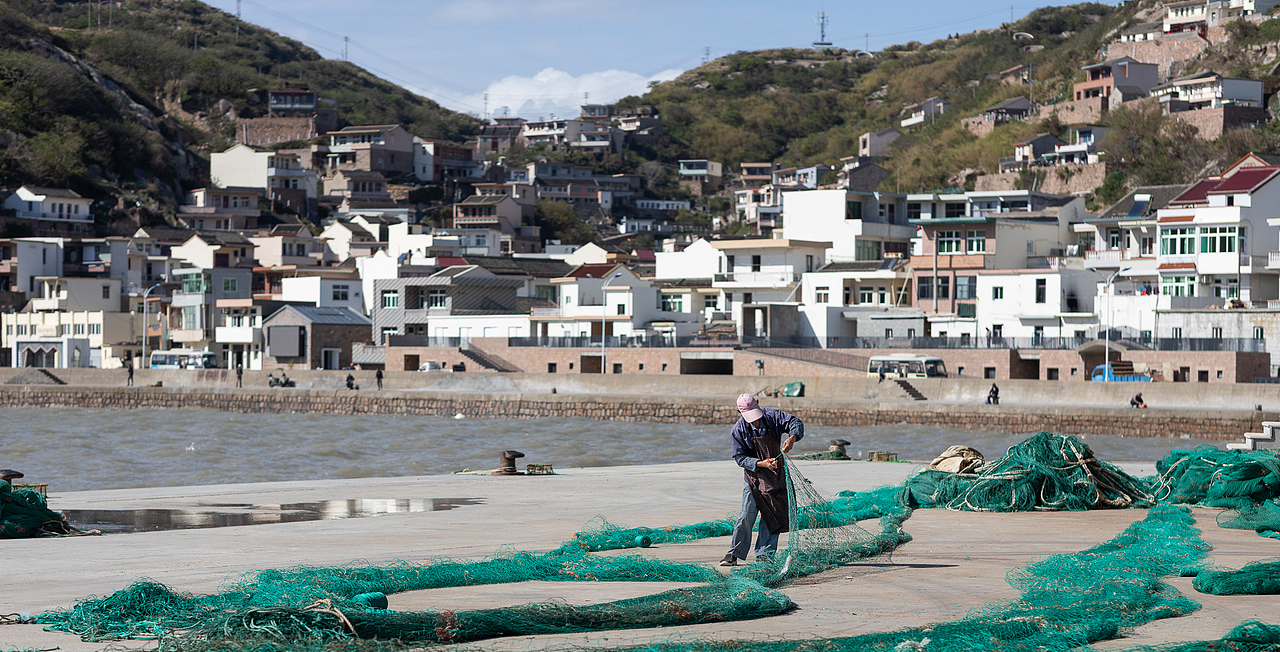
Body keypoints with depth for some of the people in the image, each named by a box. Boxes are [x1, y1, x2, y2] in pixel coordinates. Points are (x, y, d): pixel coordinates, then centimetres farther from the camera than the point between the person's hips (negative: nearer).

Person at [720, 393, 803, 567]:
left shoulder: (773, 416, -9)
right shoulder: (738, 430, -13)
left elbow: (795, 423, -11)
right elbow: (741, 458, -12)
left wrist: (792, 438, -33)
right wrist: (761, 464, -27)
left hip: (776, 473, 2)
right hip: (754, 476, -2)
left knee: (773, 515, 1)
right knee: (747, 515, -8)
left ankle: (763, 556, 8)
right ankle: (734, 554, 2)